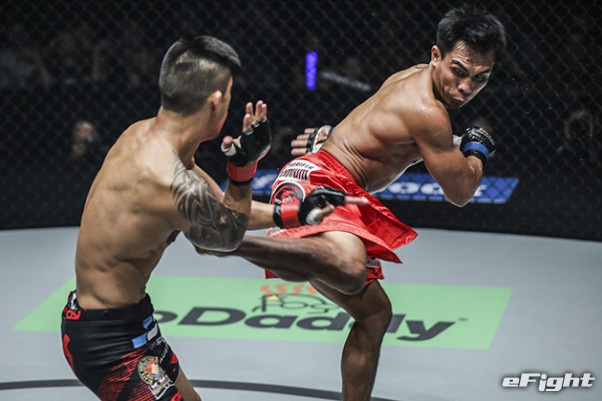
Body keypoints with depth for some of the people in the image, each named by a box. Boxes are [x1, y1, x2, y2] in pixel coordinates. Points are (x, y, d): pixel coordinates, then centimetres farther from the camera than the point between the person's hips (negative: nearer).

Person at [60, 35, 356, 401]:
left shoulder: (146, 133, -1)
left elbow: (218, 206, 13)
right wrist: (245, 166, -11)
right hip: (108, 341, -10)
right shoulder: (172, 182, -29)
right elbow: (229, 236, -7)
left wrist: (292, 214, 14)